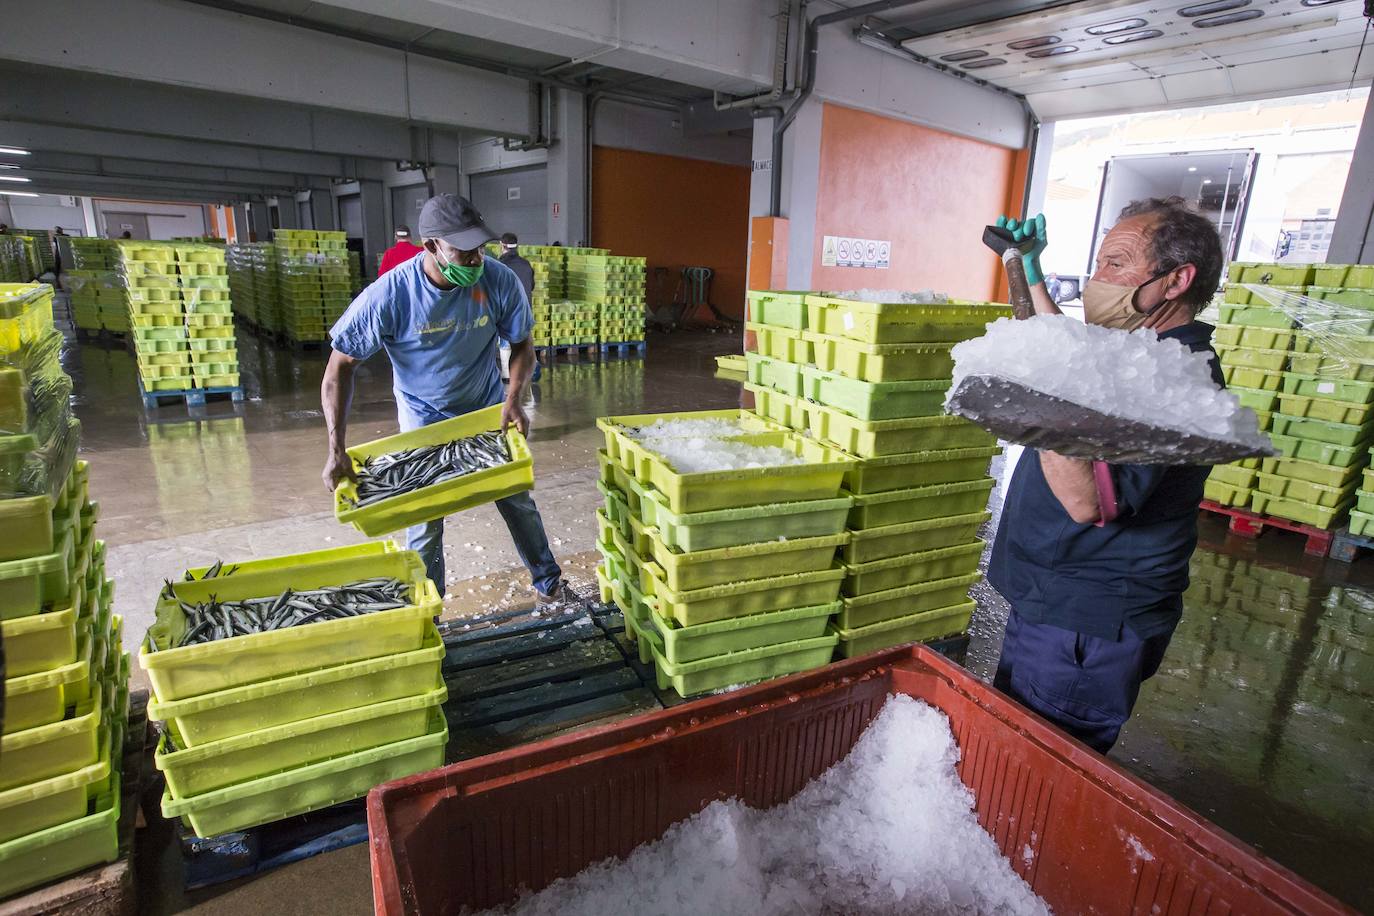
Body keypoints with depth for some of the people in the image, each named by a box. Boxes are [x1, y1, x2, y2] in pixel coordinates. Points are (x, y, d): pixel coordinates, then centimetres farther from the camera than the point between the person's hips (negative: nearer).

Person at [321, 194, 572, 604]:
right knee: (425, 524, 3)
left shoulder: (499, 280, -22)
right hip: (425, 419, -2)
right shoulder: (387, 296, -26)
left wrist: (513, 398, -24)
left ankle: (548, 584, 33)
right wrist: (336, 450, -23)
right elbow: (341, 366, -18)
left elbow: (522, 343, -6)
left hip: (488, 410, 2)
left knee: (519, 502, 12)